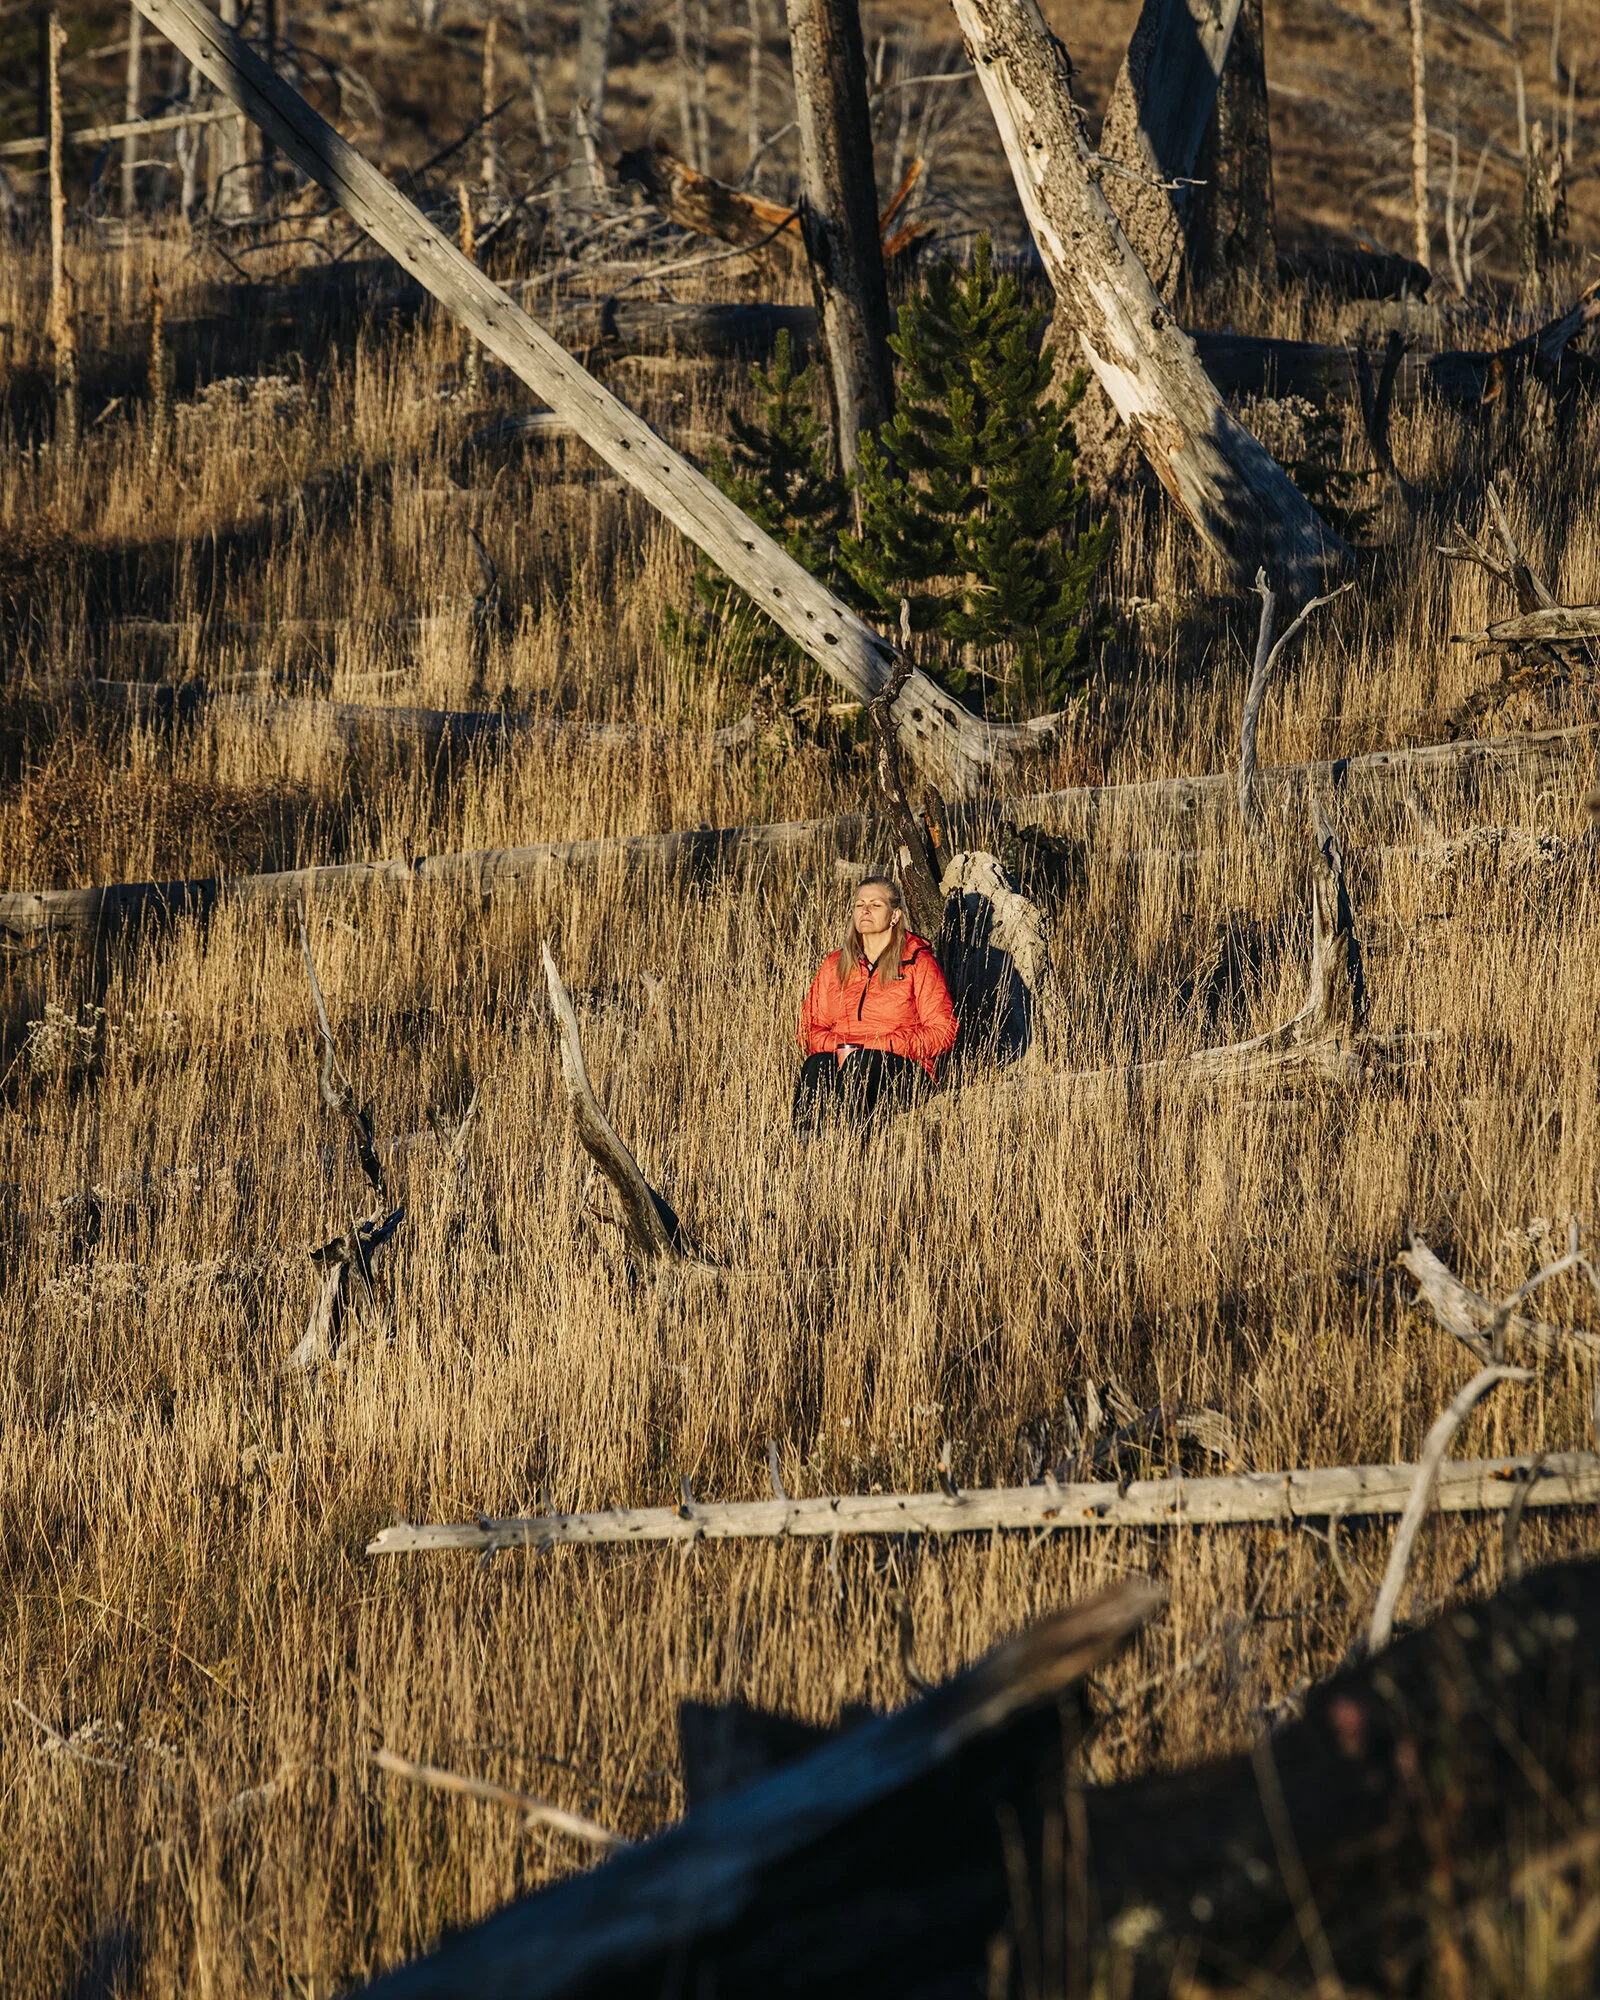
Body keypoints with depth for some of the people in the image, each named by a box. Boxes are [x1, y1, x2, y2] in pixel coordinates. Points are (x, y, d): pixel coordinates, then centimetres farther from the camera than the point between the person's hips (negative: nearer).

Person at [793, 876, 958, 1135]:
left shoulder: (918, 963, 6)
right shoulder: (835, 965, 18)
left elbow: (942, 1031, -1)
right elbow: (809, 1026, 15)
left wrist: (880, 1046, -14)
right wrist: (838, 1049, -10)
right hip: (841, 1060, 3)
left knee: (866, 1061, -37)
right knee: (817, 1064, -32)